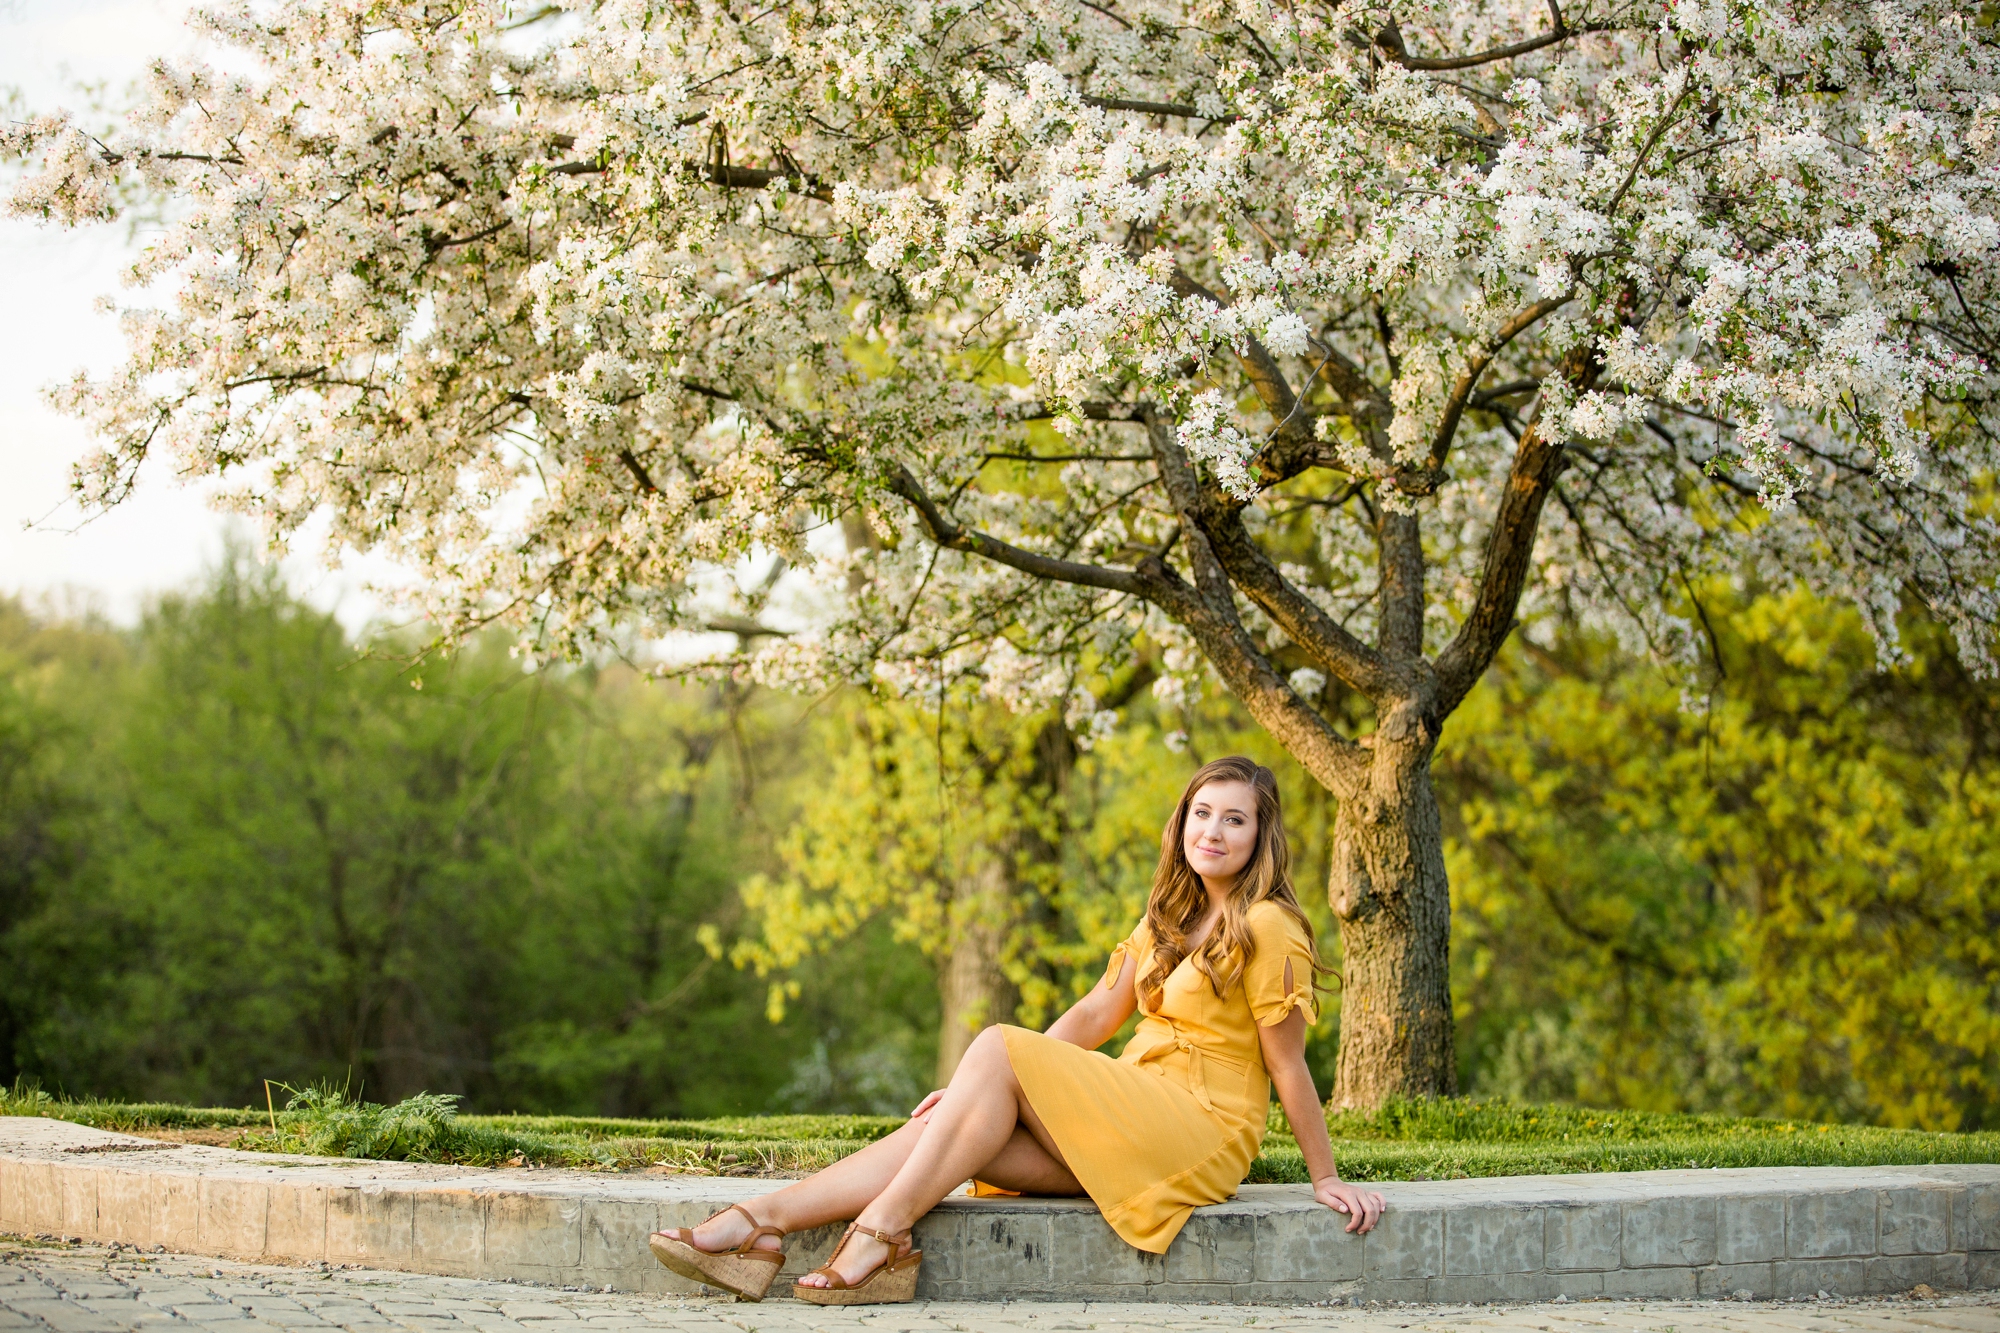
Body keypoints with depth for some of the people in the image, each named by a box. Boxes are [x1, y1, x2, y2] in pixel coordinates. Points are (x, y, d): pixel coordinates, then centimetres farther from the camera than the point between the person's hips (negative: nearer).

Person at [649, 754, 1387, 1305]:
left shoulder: (1265, 929, -8)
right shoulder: (1168, 921, 18)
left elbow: (1288, 1065, -7)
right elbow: (1093, 1016, 14)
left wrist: (1326, 1178, -5)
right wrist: (981, 1086, 5)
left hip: (1201, 1134, -7)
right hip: (1131, 1127, 7)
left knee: (998, 1047, -22)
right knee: (943, 1128, -15)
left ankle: (880, 1235, -27)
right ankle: (759, 1222, -25)